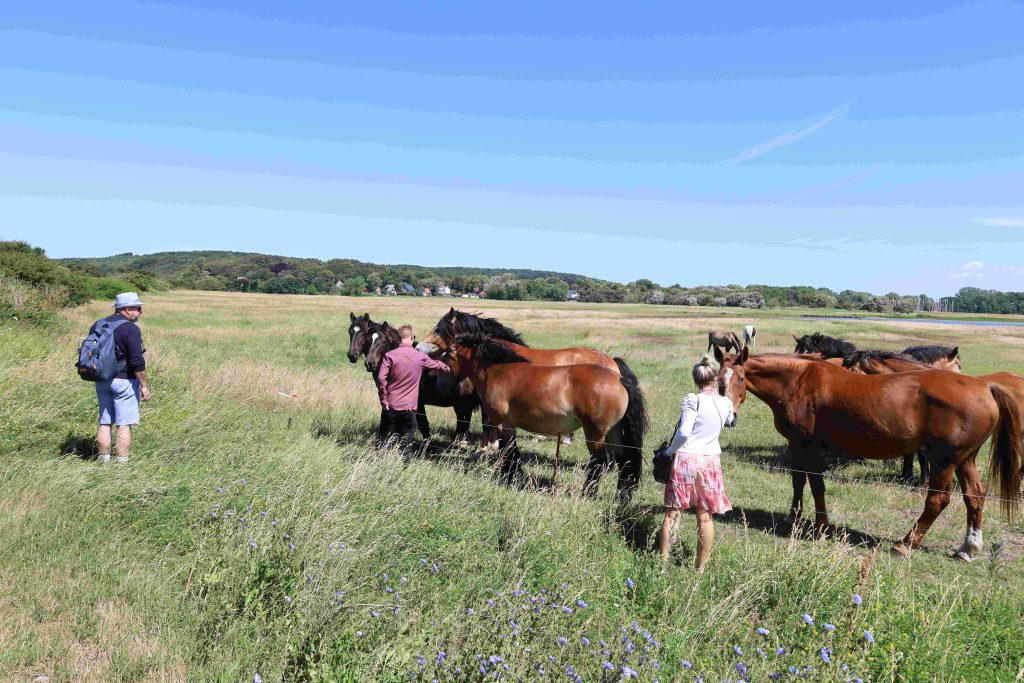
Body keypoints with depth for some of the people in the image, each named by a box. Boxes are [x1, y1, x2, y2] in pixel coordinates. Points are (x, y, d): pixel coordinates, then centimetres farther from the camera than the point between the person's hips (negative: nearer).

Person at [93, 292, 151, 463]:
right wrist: (144, 385, -11)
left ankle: (104, 460, 17)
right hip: (124, 380, -7)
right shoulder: (131, 329, -13)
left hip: (101, 380, 7)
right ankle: (122, 462, 1)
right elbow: (137, 362, -18)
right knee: (124, 425, -1)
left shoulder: (97, 325, 9)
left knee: (104, 422, 13)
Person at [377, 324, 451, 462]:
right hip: (409, 408, 0)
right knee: (406, 443, 8)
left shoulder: (390, 355, -6)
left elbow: (381, 378, -16)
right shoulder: (421, 357, 0)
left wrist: (384, 399, -6)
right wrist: (448, 369, 40)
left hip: (390, 406, 0)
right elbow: (437, 365, 19)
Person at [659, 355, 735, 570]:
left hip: (685, 459, -3)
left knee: (673, 513, 5)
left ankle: (663, 562, 9)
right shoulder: (726, 403, 2)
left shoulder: (692, 400, -11)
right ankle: (700, 568, 15)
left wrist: (670, 450, -4)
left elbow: (684, 432, -19)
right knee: (705, 517, 9)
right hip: (710, 463, 3)